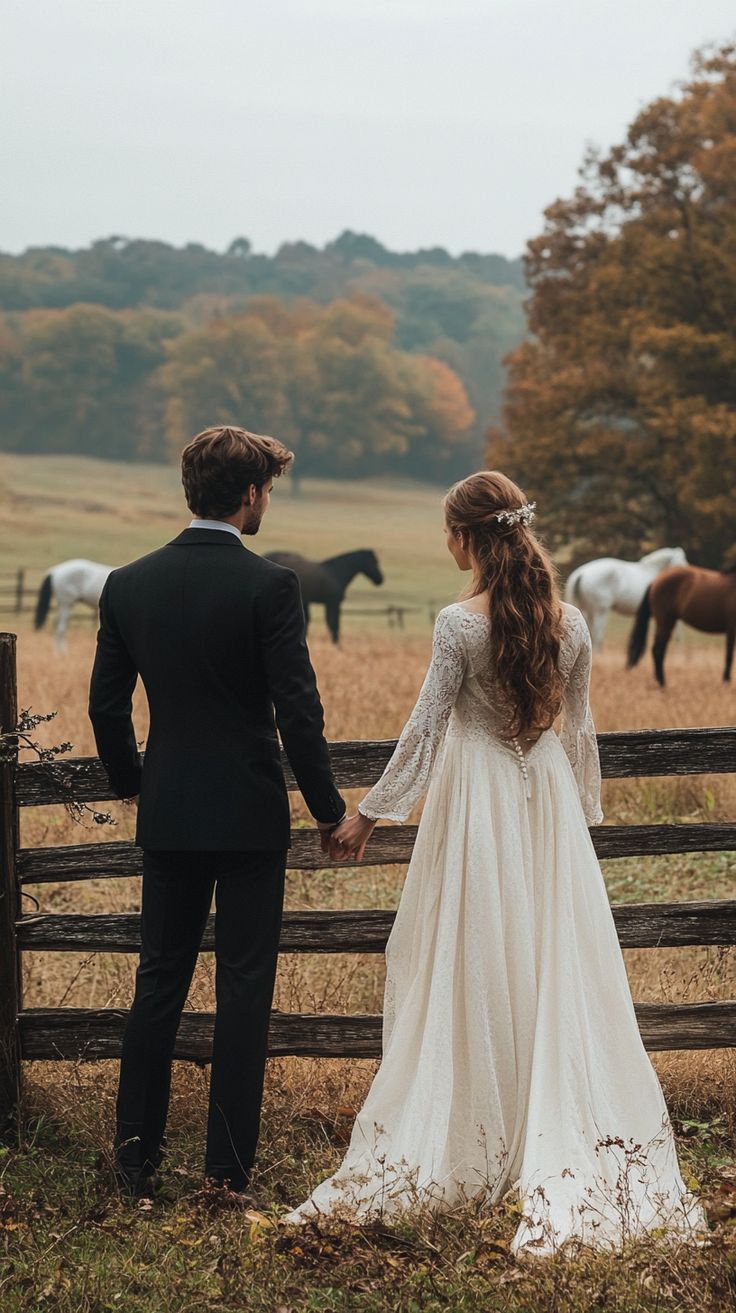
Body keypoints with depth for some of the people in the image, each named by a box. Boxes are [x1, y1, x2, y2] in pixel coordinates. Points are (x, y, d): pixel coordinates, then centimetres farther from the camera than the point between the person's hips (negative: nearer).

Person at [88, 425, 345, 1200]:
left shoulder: (128, 584, 1)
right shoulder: (269, 586, -13)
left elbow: (106, 706, 5)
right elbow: (297, 710, -14)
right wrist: (328, 808, -2)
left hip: (168, 816, 4)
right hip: (249, 815, -4)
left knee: (159, 979, 14)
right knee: (243, 988, 4)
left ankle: (136, 1150, 17)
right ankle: (229, 1166, 6)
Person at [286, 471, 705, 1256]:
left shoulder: (461, 624, -14)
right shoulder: (569, 624, -1)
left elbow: (425, 729, -11)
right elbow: (580, 730, 7)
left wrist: (367, 814, -2)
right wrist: (583, 811, 21)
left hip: (477, 802, -4)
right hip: (547, 799, 4)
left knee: (470, 974, 5)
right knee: (559, 969, 8)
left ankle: (458, 1148, 12)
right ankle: (567, 1153, 8)